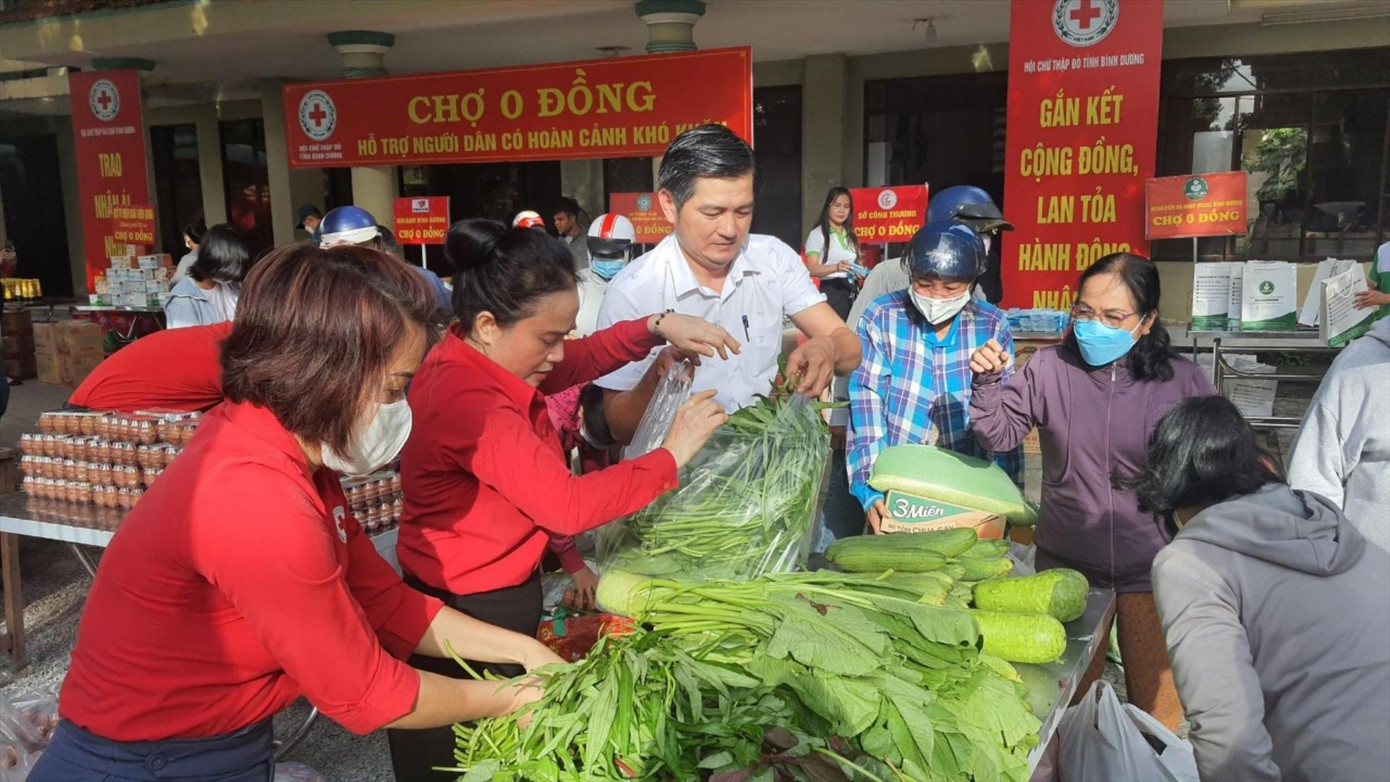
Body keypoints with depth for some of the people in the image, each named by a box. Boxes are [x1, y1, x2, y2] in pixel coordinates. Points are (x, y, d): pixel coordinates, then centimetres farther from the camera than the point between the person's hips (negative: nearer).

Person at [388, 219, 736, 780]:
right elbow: (569, 504, -32)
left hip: (502, 593, 9)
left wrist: (658, 327, -7)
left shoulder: (483, 362, 0)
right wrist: (673, 455, -21)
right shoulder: (465, 400, -30)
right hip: (467, 615, -9)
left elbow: (581, 362, 10)